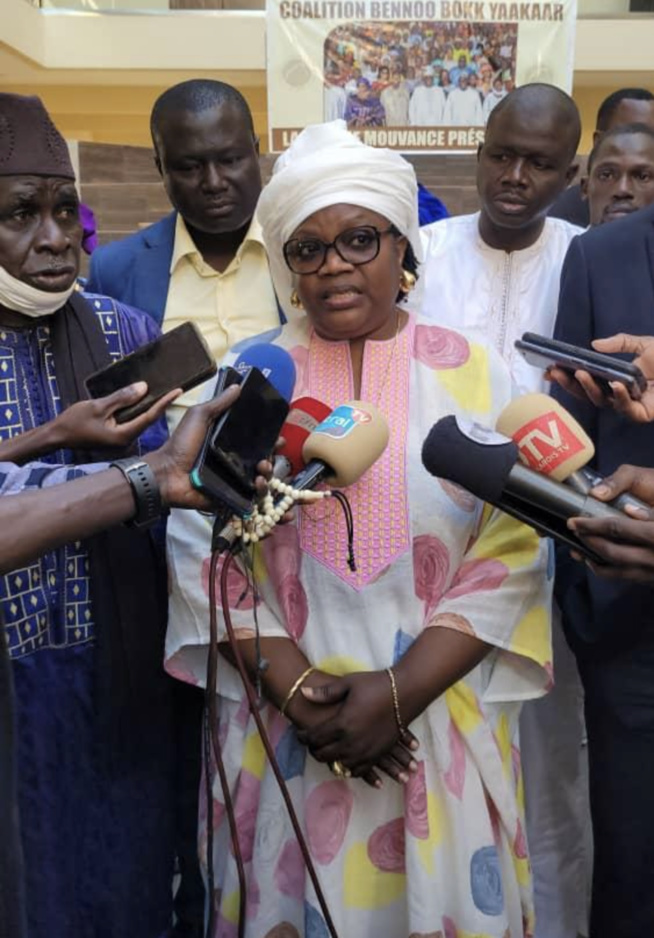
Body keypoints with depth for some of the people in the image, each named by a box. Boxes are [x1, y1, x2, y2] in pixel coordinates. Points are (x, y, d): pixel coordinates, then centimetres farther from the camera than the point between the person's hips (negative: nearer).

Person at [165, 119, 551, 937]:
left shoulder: (474, 375, -1)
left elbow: (510, 560, -6)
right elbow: (202, 550, -4)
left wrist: (400, 692, -14)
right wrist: (294, 689, -13)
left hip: (440, 725, 0)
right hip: (281, 729, 1)